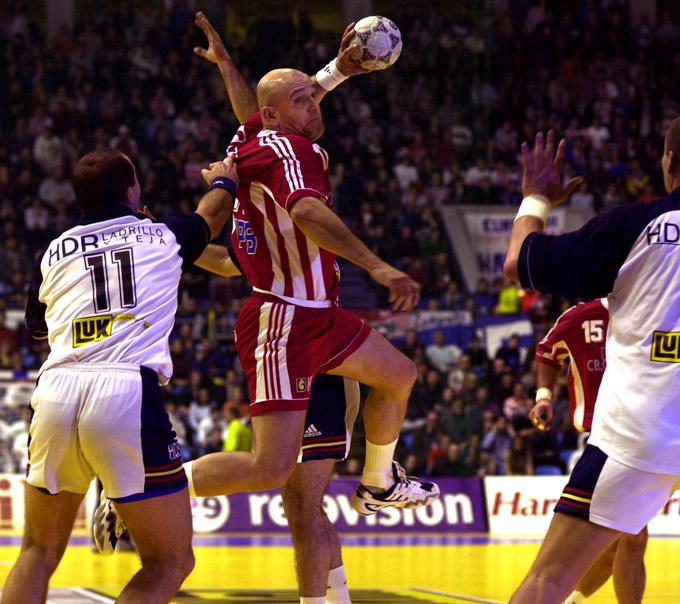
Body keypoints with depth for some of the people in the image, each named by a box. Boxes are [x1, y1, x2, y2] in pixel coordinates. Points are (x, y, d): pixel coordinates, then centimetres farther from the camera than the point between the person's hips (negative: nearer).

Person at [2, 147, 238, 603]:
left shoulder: (55, 251, 21)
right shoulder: (163, 236, 18)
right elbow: (212, 215, 43)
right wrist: (222, 180, 64)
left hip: (56, 391, 3)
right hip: (129, 392, -3)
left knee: (39, 554, 20)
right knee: (170, 563, 8)